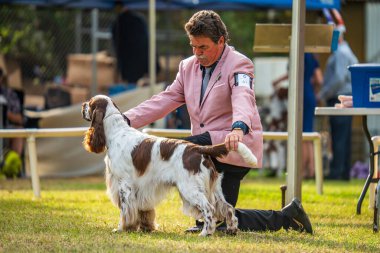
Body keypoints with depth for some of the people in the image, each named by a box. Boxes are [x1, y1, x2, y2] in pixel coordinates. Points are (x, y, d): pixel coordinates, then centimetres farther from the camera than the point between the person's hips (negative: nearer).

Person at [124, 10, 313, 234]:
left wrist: (238, 128, -53)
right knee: (224, 221, 5)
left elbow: (242, 98, -31)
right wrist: (127, 119, -8)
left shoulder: (238, 64, -12)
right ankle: (287, 216, 18)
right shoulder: (188, 67, 11)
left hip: (233, 147, -8)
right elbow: (166, 100, 6)